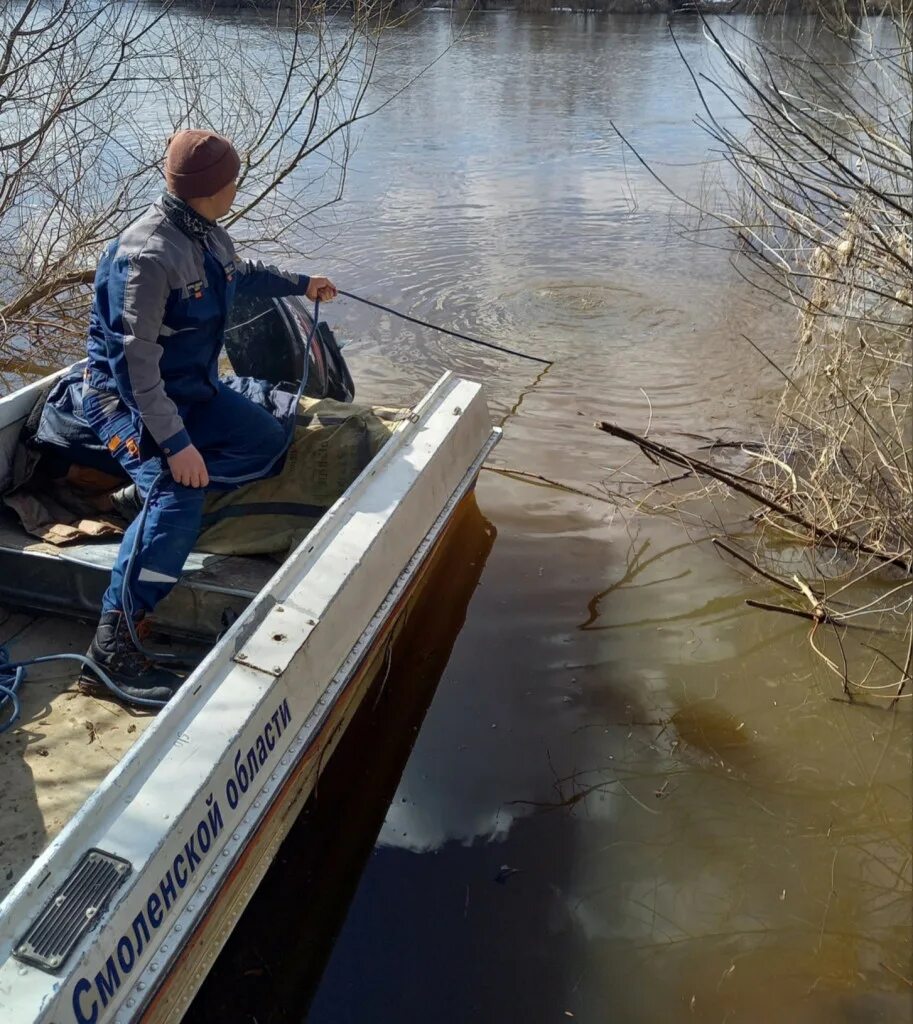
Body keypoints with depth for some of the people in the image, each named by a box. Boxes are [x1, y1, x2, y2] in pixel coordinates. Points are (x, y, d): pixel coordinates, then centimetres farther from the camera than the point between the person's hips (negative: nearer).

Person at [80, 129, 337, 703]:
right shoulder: (149, 255, -28)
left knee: (268, 442, 9)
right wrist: (175, 442, -32)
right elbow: (135, 359, -30)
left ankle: (160, 488, 12)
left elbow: (241, 272, 26)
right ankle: (113, 651, -20)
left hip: (190, 386, 9)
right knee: (177, 502, -26)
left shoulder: (205, 234, 1)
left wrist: (300, 284, 37)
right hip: (130, 396, -9)